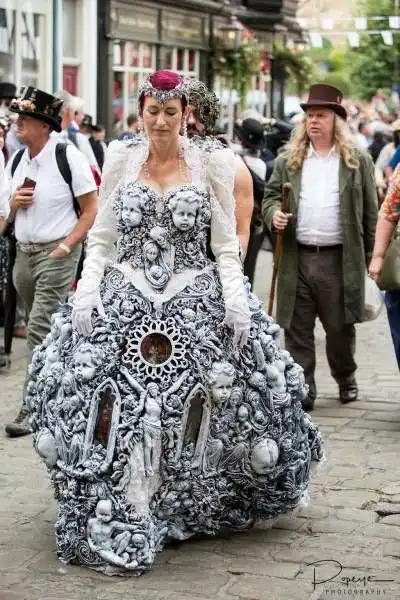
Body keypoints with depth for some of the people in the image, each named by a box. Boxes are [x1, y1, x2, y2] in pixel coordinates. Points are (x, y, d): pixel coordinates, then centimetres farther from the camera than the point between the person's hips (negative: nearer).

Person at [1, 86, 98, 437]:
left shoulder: (68, 157, -11)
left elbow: (91, 209, -9)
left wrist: (66, 247, -15)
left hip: (56, 254, -7)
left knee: (41, 331, -11)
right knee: (47, 330, 15)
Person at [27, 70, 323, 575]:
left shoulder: (210, 164, 4)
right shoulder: (120, 160, 9)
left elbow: (226, 245, 5)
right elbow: (101, 238, 10)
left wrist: (237, 302, -7)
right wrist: (85, 294, -2)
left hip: (196, 300, -1)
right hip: (125, 297, 1)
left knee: (189, 410, -7)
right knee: (122, 407, -9)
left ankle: (189, 507, 12)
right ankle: (127, 516, 2)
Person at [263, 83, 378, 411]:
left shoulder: (358, 161, 4)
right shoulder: (288, 160, 10)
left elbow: (370, 212, 6)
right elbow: (271, 195, 16)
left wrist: (371, 256, 3)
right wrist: (274, 213, -8)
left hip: (340, 260, -2)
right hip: (296, 260, 2)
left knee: (341, 328, 9)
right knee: (297, 331, 2)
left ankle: (346, 378, 33)